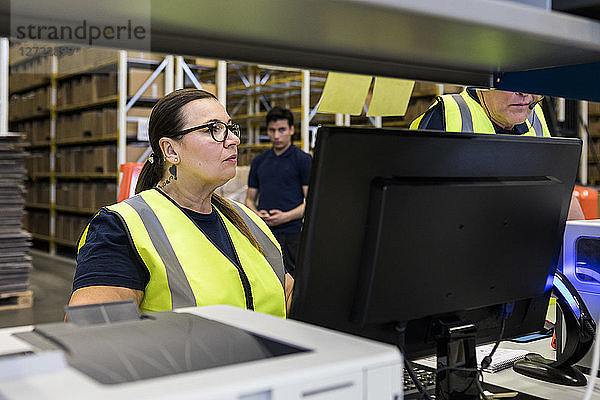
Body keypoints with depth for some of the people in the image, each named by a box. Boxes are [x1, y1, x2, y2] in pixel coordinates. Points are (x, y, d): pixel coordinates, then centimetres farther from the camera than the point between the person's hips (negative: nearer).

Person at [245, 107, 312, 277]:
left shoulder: (303, 160, 0)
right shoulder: (259, 161, 16)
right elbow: (250, 198, 20)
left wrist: (286, 216, -17)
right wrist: (256, 214, -2)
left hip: (291, 233, -4)